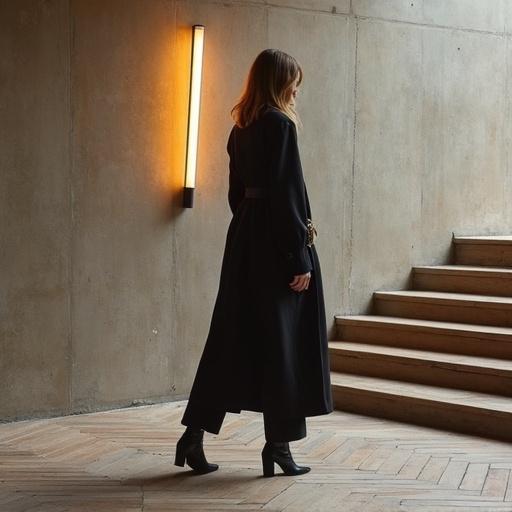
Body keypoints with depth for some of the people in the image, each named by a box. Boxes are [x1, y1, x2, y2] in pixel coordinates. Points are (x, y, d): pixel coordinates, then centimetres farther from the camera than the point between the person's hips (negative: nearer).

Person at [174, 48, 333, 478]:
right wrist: (300, 259, -16)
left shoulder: (241, 127, 12)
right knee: (284, 341, 2)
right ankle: (279, 444, 9)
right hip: (277, 242, -8)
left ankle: (195, 436, 10)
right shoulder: (280, 124, -13)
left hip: (244, 238, 8)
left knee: (231, 337, 10)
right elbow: (288, 193, -18)